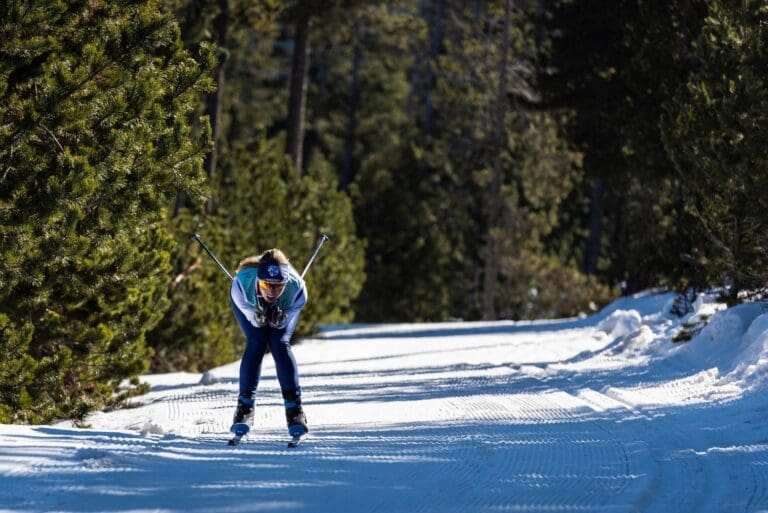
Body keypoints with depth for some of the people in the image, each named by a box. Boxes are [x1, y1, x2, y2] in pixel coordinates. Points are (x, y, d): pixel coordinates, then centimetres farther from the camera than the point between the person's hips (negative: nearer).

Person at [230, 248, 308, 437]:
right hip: (250, 304, 0)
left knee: (280, 344, -16)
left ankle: (294, 407, -12)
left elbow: (290, 314, -24)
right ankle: (245, 405, -11)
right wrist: (257, 316, -46)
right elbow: (249, 313, -26)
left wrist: (281, 319, -43)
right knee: (256, 342, -17)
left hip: (284, 307, 0)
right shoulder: (243, 283, -43)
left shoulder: (296, 288, -42)